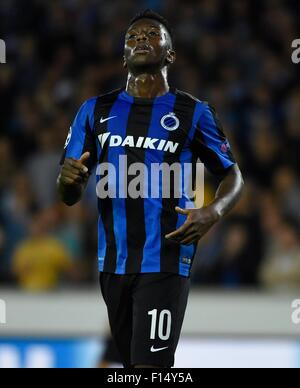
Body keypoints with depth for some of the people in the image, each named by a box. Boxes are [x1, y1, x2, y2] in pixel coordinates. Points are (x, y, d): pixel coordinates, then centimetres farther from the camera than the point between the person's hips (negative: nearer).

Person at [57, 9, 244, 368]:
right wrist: (68, 180, -16)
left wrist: (213, 212, -14)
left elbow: (232, 175, 8)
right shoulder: (96, 111, 9)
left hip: (165, 261, -4)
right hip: (113, 261, 4)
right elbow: (70, 197, 10)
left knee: (150, 364, -15)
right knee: (131, 361, 14)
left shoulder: (193, 113, 1)